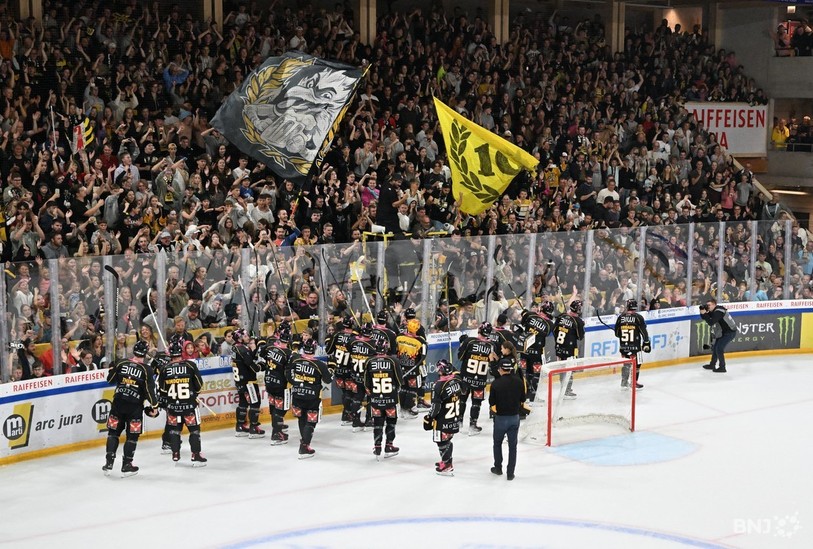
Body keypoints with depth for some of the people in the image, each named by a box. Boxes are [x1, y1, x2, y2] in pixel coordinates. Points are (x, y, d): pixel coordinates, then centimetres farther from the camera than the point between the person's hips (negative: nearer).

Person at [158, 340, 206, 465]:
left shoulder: (165, 369, -3)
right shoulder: (190, 365, -8)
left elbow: (162, 390, 3)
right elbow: (199, 385, -2)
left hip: (172, 404, 2)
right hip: (189, 403, -2)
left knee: (174, 428, 18)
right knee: (194, 429, 5)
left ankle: (175, 454, 19)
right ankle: (196, 456, 1)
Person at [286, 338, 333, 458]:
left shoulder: (295, 360, -6)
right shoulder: (319, 364, -16)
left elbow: (288, 375, 8)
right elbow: (328, 380, -6)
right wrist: (328, 371, 14)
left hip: (297, 394, 4)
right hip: (312, 397, -4)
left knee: (301, 418, 22)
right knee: (311, 421, 2)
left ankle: (305, 440, 35)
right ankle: (304, 447, -7)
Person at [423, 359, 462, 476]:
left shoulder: (439, 386, -23)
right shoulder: (457, 381, -3)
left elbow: (435, 406, -18)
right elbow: (462, 398, 11)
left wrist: (428, 418, -7)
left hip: (443, 421, -7)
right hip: (455, 419, 7)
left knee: (443, 442, 4)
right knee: (448, 440, 21)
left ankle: (447, 467, 8)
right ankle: (446, 461, 34)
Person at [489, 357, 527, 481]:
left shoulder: (496, 383, -17)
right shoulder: (519, 381, -7)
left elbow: (492, 403, -12)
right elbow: (522, 400, 2)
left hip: (500, 418, -2)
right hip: (515, 417, 2)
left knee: (497, 443, 20)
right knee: (512, 445, 10)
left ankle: (498, 468, 30)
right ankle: (510, 473, 12)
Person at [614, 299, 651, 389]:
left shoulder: (621, 317, 1)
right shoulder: (638, 317, -9)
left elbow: (617, 333, 8)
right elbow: (644, 331, -8)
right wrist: (646, 343, 1)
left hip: (623, 345, 4)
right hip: (635, 345, -4)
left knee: (626, 363, 17)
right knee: (636, 364, 6)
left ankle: (624, 381, 21)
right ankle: (634, 382, 7)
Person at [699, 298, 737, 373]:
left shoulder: (718, 312, -24)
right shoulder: (713, 311, 5)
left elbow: (711, 322, -31)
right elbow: (704, 317, 8)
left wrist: (704, 313, -27)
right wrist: (703, 312, -10)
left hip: (730, 332, -10)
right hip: (724, 331, 10)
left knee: (719, 348, -13)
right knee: (714, 346, 15)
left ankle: (722, 367, -5)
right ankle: (712, 365, 29)